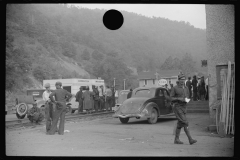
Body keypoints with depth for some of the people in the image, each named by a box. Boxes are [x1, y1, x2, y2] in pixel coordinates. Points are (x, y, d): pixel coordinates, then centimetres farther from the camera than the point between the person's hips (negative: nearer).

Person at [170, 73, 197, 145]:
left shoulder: (186, 89, 13)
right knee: (185, 122, -15)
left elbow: (187, 97, 19)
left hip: (183, 107, 7)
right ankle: (190, 139, -17)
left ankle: (176, 139, 18)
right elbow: (171, 98, -5)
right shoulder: (175, 88, -4)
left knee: (180, 124, 10)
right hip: (177, 107, -7)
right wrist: (179, 99, -19)